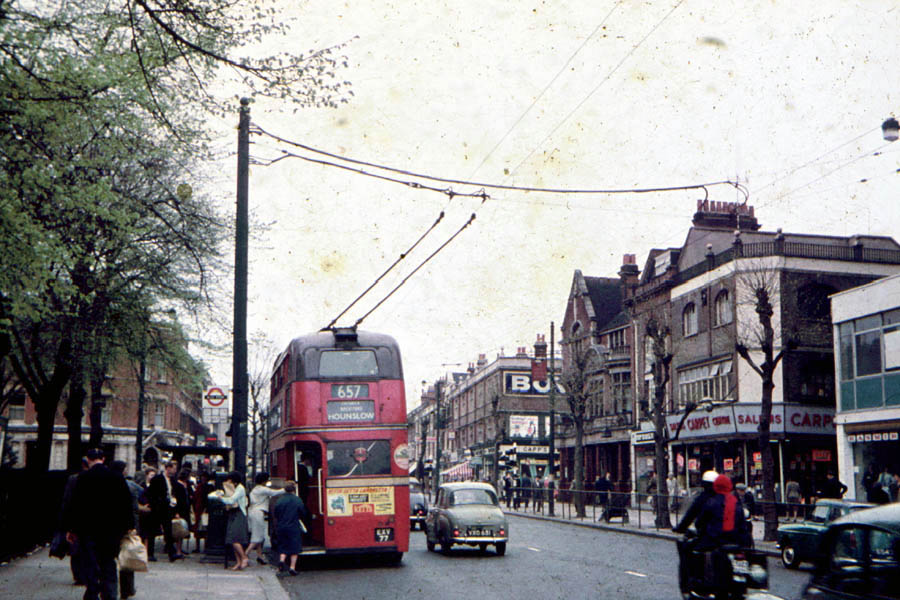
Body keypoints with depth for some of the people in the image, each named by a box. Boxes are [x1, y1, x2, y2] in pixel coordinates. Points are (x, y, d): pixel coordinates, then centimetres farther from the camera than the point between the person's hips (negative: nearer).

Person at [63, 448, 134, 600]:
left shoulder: (83, 478, -8)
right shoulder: (117, 478, 1)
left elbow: (75, 504, -6)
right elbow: (126, 503, 4)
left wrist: (71, 528, 1)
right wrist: (127, 527, 11)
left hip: (89, 529, -2)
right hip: (112, 530, 3)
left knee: (91, 565, 5)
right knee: (109, 564, 11)